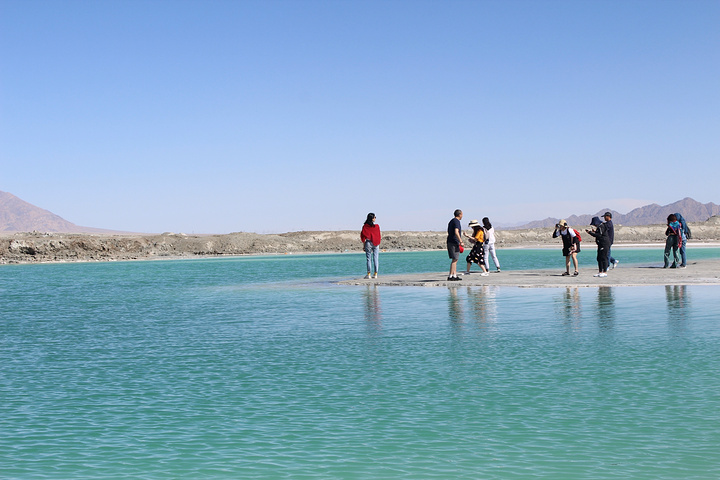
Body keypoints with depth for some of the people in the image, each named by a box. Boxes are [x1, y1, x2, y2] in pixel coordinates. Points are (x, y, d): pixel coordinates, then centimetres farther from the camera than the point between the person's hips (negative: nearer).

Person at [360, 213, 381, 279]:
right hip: (376, 243, 1)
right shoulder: (377, 226, -3)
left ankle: (369, 274, -3)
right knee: (376, 259, 4)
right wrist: (379, 244, 10)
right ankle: (375, 274, 3)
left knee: (368, 259, 2)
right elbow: (378, 236, 1)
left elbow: (363, 236, -2)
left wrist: (363, 245, 5)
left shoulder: (365, 226, -4)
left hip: (368, 243, -1)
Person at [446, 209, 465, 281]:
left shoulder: (451, 221, 19)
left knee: (455, 260, 12)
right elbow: (456, 232, -24)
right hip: (454, 243, -10)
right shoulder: (456, 221, -11)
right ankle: (450, 276, -11)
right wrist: (461, 241, -21)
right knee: (454, 260, -9)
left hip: (450, 242, 10)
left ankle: (455, 275, 12)